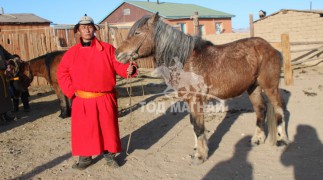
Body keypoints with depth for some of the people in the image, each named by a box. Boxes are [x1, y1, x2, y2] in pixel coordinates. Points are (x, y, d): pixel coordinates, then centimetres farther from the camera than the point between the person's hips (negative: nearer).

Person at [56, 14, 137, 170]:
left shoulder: (107, 49, -1)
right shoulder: (72, 53, 4)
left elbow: (119, 66, -6)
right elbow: (62, 73, 7)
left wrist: (129, 69, -27)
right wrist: (71, 91, -4)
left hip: (104, 99, -1)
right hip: (82, 101, 2)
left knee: (108, 128, 9)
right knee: (83, 130, 9)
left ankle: (109, 155, 29)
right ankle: (85, 157, 28)